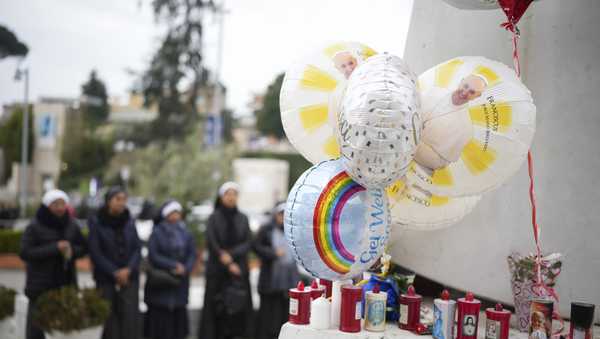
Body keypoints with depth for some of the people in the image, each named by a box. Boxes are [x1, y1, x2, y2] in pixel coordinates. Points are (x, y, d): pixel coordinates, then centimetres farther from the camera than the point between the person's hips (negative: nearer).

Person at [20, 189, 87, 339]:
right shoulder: (34, 227, -6)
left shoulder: (71, 225, 7)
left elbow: (82, 248, 12)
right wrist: (55, 248, -19)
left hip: (66, 284, 4)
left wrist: (71, 250, -12)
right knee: (37, 327, -2)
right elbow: (25, 252, -13)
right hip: (41, 287, -3)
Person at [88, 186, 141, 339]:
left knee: (130, 318, -6)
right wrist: (115, 272, -10)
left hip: (129, 278, 2)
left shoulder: (130, 221, 6)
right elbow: (95, 252, -6)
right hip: (106, 279, -2)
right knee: (109, 319, -3)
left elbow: (137, 248, 4)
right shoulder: (96, 222, -3)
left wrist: (128, 269, -12)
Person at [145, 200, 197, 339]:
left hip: (180, 282, 4)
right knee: (160, 316, -4)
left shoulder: (186, 234, 9)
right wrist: (173, 265, -15)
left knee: (178, 316, 4)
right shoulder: (157, 233, -2)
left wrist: (184, 268, -14)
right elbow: (153, 255, -10)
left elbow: (192, 254, 4)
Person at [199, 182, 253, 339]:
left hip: (239, 270, 2)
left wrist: (231, 254, -15)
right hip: (218, 270, -2)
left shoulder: (243, 219, 8)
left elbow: (248, 243, 0)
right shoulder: (213, 218, 0)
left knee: (238, 307, -2)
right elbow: (211, 243, -8)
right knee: (216, 307, -4)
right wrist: (228, 265, -12)